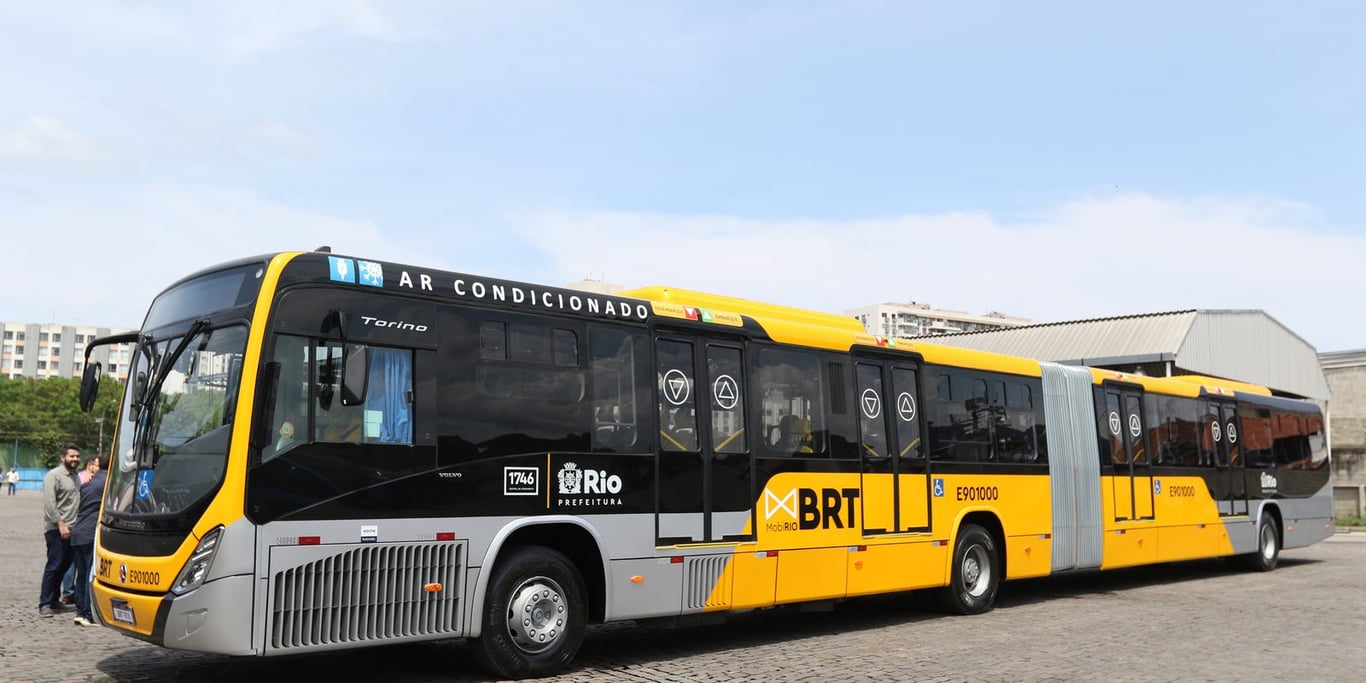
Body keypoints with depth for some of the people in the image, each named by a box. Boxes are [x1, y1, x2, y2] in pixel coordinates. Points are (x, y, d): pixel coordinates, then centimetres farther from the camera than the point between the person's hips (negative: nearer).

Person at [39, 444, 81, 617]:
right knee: (54, 566, -7)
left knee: (64, 565, 11)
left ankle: (54, 601, 20)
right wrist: (60, 524, -20)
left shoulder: (75, 477, 17)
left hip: (71, 529, 8)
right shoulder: (54, 475, -8)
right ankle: (44, 604, -1)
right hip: (56, 529, -8)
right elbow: (50, 503, -16)